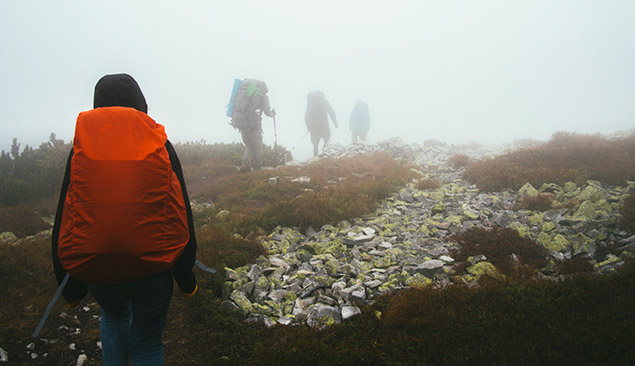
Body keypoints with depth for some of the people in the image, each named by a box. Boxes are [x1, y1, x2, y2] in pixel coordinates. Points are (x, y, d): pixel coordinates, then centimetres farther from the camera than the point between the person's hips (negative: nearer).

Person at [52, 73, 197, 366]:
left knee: (114, 317, 34)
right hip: (153, 267, -1)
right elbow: (182, 214, -2)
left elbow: (63, 219, 0)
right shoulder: (160, 144, -3)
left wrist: (70, 285, 10)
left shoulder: (80, 147, -1)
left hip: (96, 270, 1)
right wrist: (186, 278, 6)